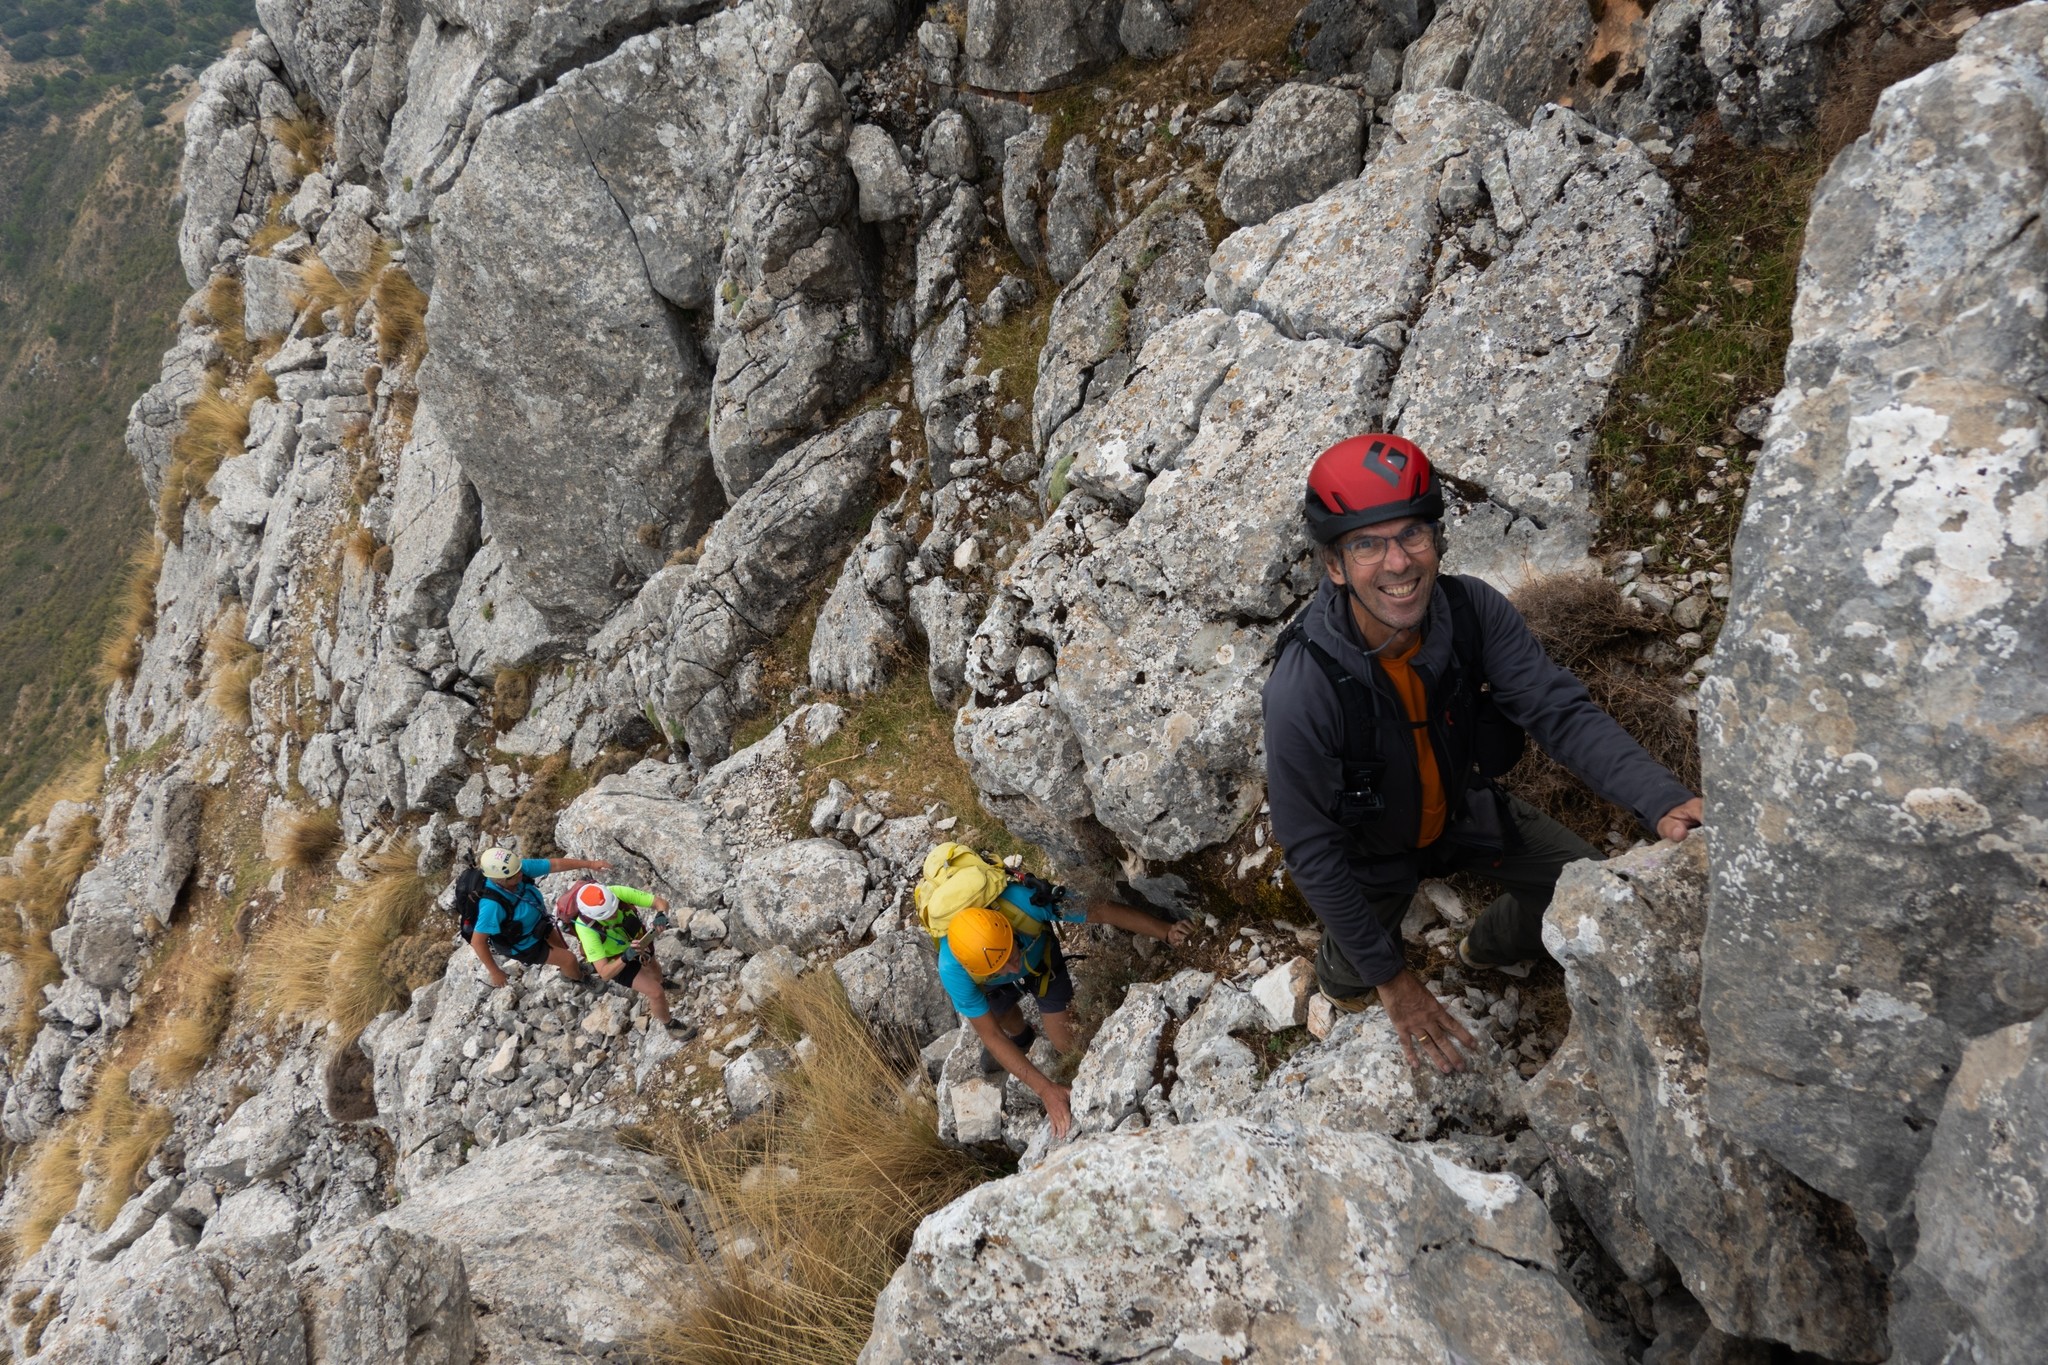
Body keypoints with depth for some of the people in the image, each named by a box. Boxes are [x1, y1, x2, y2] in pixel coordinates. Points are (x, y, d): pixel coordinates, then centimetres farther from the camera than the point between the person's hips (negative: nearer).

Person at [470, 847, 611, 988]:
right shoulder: (492, 904, -44)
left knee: (563, 948, 28)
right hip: (524, 945, -6)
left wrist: (589, 864, -16)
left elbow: (555, 864, -16)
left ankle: (565, 969, 62)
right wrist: (495, 972, -24)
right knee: (569, 959, 8)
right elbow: (477, 941, -34)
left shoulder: (521, 867, -28)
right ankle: (580, 978, 42)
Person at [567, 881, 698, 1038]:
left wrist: (661, 916, -51)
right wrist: (626, 957, -56)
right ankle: (669, 1024, 29)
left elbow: (661, 902, -28)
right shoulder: (587, 930, -44)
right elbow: (605, 973, -40)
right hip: (617, 962, -4)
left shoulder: (617, 892, -36)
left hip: (633, 941, 4)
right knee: (657, 992, -4)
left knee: (655, 973, 28)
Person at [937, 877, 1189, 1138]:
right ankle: (1022, 1040, 61)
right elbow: (990, 1036, -32)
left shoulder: (1023, 901, -46)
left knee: (1068, 1042, -5)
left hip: (1039, 957, 0)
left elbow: (1102, 910, -36)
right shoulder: (952, 969, -43)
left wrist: (1167, 933, -39)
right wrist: (1045, 1090, -35)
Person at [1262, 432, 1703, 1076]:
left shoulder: (1473, 610, -28)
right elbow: (1311, 852, -30)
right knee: (1357, 977, 4)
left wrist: (1664, 801, -44)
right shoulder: (1303, 689, -40)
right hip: (1370, 843, -4)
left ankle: (1489, 947, 39)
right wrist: (1391, 979, -25)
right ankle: (1335, 967, 45)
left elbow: (1561, 712, -26)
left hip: (1461, 804, 4)